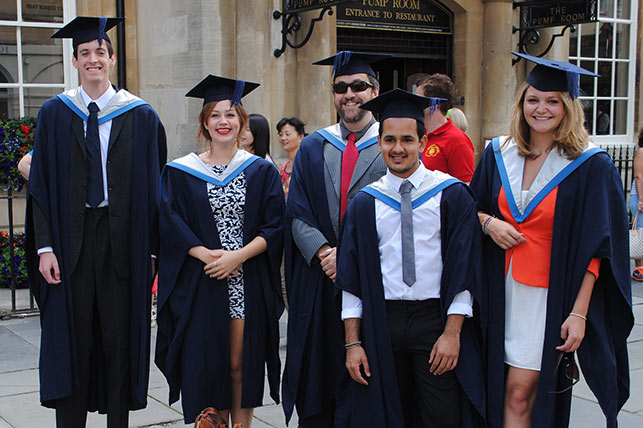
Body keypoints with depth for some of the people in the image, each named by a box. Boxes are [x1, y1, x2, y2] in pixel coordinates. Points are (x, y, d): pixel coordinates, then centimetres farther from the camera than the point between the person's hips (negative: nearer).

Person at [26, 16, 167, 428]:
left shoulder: (141, 116, 1)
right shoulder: (55, 114, 5)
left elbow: (153, 187, 1)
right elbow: (41, 184, 4)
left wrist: (152, 250, -5)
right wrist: (45, 246, -5)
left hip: (122, 239, -1)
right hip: (71, 238, 1)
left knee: (120, 337, 6)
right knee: (71, 339, 6)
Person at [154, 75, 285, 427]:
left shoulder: (261, 171, 7)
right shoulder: (180, 173, 5)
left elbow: (274, 227, 0)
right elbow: (172, 228, -2)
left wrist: (238, 255, -14)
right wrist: (207, 255, -16)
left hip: (249, 286, 1)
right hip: (200, 288, 0)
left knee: (241, 365, 5)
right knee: (206, 367, 0)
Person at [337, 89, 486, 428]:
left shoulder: (452, 194, -1)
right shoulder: (365, 203, 5)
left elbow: (464, 269, -4)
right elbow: (351, 277, 5)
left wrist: (453, 333, -11)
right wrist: (353, 343, 0)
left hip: (437, 318, -2)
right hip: (381, 323, 2)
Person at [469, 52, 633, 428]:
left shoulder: (591, 166, -7)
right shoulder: (499, 154, 6)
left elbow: (596, 249, -9)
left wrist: (579, 313, -15)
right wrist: (488, 223, -6)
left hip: (552, 296, -4)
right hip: (503, 291, 4)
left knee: (520, 393, -5)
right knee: (503, 390, 8)